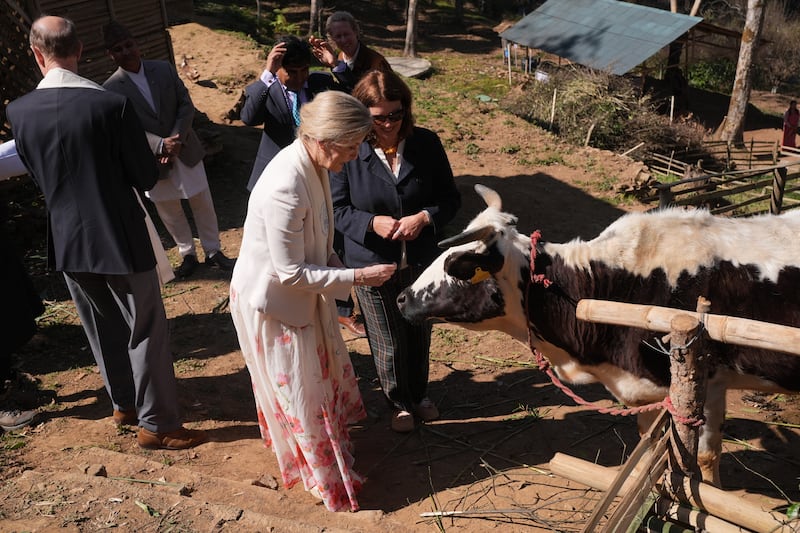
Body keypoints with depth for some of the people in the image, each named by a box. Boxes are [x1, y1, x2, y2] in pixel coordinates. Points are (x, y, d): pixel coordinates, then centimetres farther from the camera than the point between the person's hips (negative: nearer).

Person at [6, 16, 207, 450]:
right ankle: (156, 424, 17)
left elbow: (36, 175, 7)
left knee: (103, 330, 21)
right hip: (120, 238, -5)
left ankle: (123, 403, 39)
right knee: (146, 332, 8)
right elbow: (146, 177, -13)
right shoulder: (112, 105, -20)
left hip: (67, 241, 5)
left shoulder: (19, 111, -7)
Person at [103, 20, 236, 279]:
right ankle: (188, 255, 34)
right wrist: (160, 145, -26)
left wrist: (176, 139, -18)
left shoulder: (165, 69, -5)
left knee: (203, 204, 11)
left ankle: (213, 252, 29)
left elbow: (186, 105, -5)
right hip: (152, 159, -1)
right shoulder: (112, 88, -11)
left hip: (185, 150, 1)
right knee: (169, 212, 14)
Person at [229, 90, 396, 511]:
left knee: (326, 368, 25)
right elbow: (291, 273, -29)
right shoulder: (285, 188, -36)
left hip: (300, 291, 8)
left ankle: (329, 442, 50)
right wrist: (355, 277, -24)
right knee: (300, 388, 11)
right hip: (272, 300, -8)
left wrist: (329, 258, -2)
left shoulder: (310, 164, -9)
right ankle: (326, 478, 34)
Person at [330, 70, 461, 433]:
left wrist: (425, 217, -23)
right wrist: (371, 223, -26)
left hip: (421, 262, 3)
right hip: (372, 266, -2)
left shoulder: (427, 144, -9)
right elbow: (337, 208, -8)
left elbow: (450, 197, -3)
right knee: (388, 343, 14)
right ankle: (399, 402, 40)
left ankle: (419, 394, 48)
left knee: (419, 334, 22)